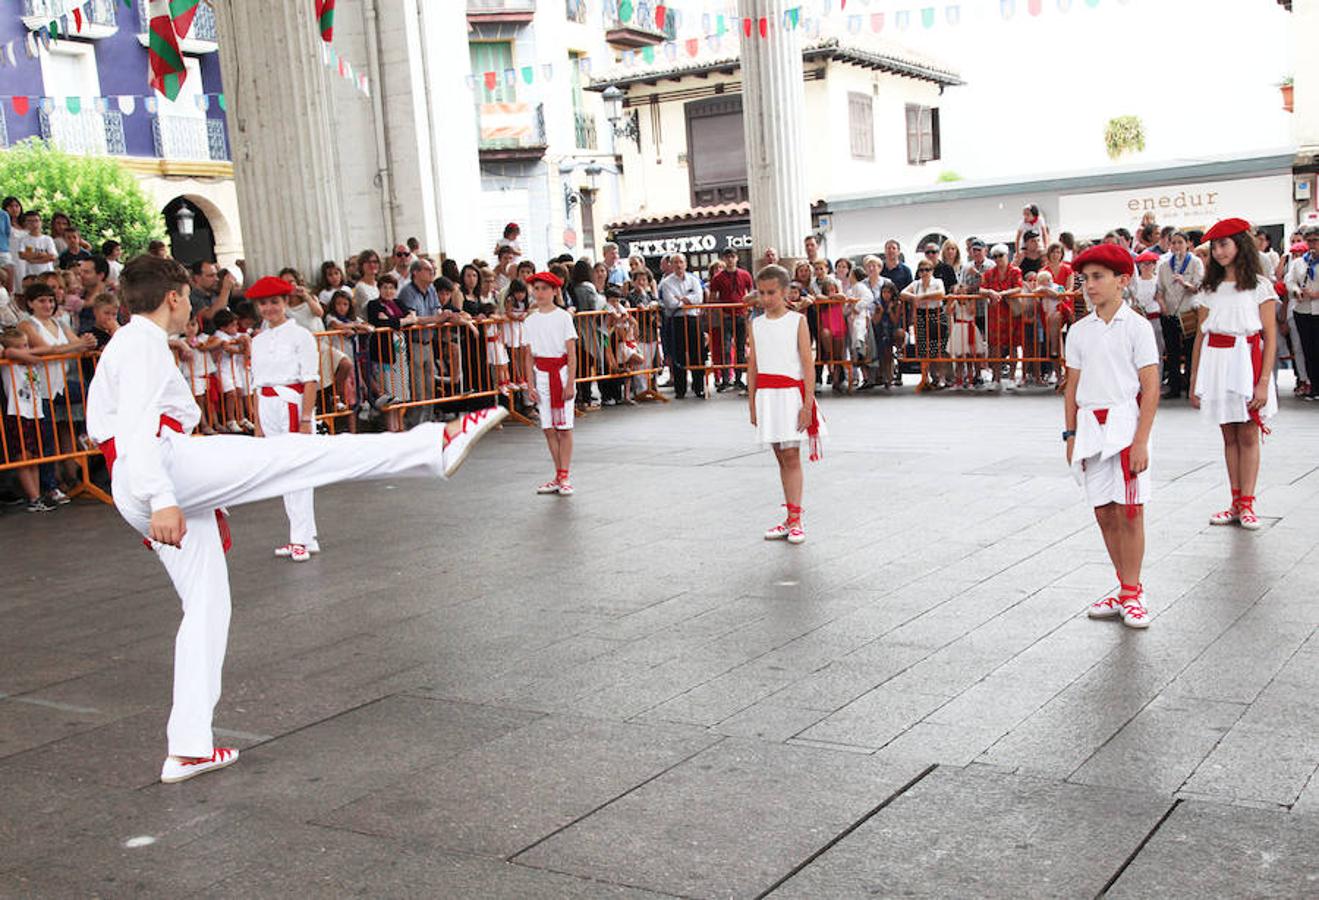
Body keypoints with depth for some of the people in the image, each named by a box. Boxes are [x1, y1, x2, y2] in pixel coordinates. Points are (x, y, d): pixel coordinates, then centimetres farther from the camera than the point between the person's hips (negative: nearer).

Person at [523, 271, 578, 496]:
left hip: (561, 372, -4)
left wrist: (570, 382, -12)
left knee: (564, 427, -3)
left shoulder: (563, 317, -4)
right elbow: (529, 356, 9)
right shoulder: (530, 321, 7)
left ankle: (565, 477, 2)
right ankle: (558, 475, 13)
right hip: (541, 374, 4)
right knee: (549, 429, 5)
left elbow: (572, 353, -6)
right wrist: (531, 385, 4)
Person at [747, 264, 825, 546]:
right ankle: (790, 519, 13)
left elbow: (807, 363, -6)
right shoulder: (756, 325, 10)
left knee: (791, 456, -7)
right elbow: (752, 366, 12)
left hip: (791, 394, -4)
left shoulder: (798, 321, -2)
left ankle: (795, 519, -4)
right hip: (766, 395, 4)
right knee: (781, 457, 8)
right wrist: (752, 404, 10)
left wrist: (807, 403, -12)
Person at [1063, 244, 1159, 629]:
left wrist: (1141, 441, -14)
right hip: (1090, 425, 5)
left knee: (1129, 513, -4)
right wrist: (1071, 435, 8)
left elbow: (1150, 388, -8)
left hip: (1125, 422, -5)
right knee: (1104, 514, 8)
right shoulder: (1079, 331, 9)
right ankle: (1128, 589, 20)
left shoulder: (1136, 326, -5)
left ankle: (1132, 594, 7)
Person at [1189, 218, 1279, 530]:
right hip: (1215, 364, 4)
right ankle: (1236, 503, 12)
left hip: (1246, 361, -4)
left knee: (1248, 436, 0)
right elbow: (1200, 336, 11)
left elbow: (1270, 339, -5)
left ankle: (1247, 504, 4)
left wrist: (1263, 382, -13)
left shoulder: (1259, 286, -1)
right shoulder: (1210, 289, 11)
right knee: (1229, 436, 7)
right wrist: (1194, 381, 6)